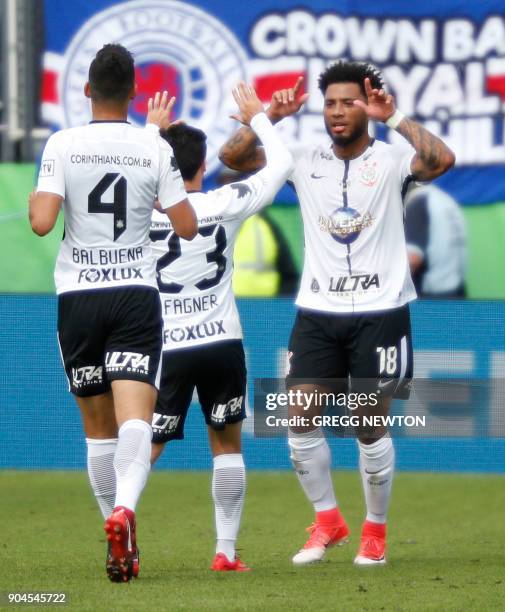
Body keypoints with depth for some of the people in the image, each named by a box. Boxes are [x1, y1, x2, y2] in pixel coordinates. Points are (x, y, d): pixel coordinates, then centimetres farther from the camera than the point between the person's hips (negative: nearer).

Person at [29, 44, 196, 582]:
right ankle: (124, 508, -36)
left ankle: (116, 521, 18)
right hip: (137, 294, -1)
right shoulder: (155, 149, -1)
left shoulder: (63, 145, -4)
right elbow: (187, 226, 4)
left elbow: (41, 222, -13)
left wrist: (35, 198, 10)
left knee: (98, 426, 13)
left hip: (77, 295, 1)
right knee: (135, 416, -12)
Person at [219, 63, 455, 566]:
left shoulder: (391, 161, -4)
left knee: (371, 427, 1)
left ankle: (375, 531, 18)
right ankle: (327, 521, 12)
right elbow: (231, 155, 0)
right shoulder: (306, 162, 5)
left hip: (379, 312, -3)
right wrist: (273, 115, -11)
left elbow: (442, 160, -24)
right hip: (317, 312, 3)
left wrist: (394, 117, -22)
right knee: (300, 417, -4)